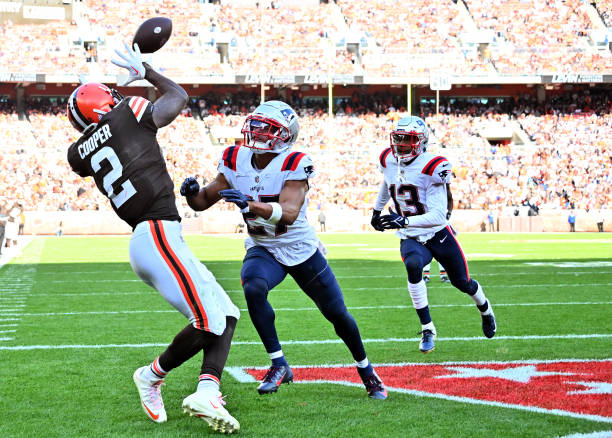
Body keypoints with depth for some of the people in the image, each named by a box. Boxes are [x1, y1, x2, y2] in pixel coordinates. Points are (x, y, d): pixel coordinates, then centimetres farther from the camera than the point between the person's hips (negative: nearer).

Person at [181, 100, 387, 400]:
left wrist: (249, 205, -51)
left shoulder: (294, 165, -23)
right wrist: (192, 193, -26)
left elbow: (288, 214, -36)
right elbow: (204, 201, -3)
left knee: (337, 315, 7)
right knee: (253, 288, -32)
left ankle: (367, 372, 34)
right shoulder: (235, 161, -8)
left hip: (302, 250, -2)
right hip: (263, 250, 2)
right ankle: (279, 365, -18)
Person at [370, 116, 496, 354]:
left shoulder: (432, 168, -23)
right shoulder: (389, 161, -5)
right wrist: (377, 210, 34)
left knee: (462, 282, 13)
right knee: (413, 265, -32)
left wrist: (405, 221, -41)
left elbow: (439, 216, -28)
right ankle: (427, 329, -21)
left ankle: (485, 309, 51)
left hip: (439, 235, -3)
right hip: (410, 238, 3)